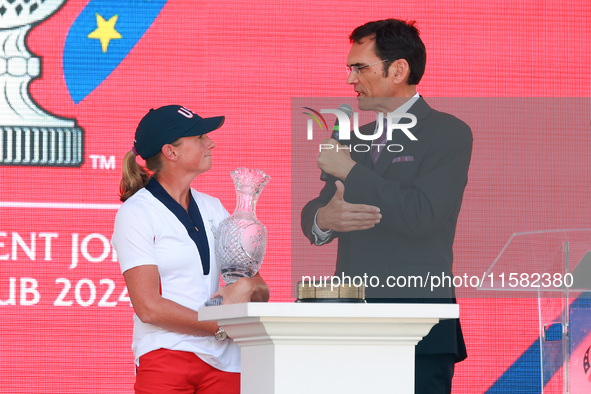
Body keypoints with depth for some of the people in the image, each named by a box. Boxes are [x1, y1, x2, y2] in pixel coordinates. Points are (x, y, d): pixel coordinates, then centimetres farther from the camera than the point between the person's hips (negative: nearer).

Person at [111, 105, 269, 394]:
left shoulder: (213, 209, 16)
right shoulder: (135, 213, -2)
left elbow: (262, 291, 14)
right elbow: (149, 307, -12)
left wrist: (247, 287, -10)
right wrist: (223, 326, -9)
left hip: (224, 361, 5)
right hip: (164, 358, -5)